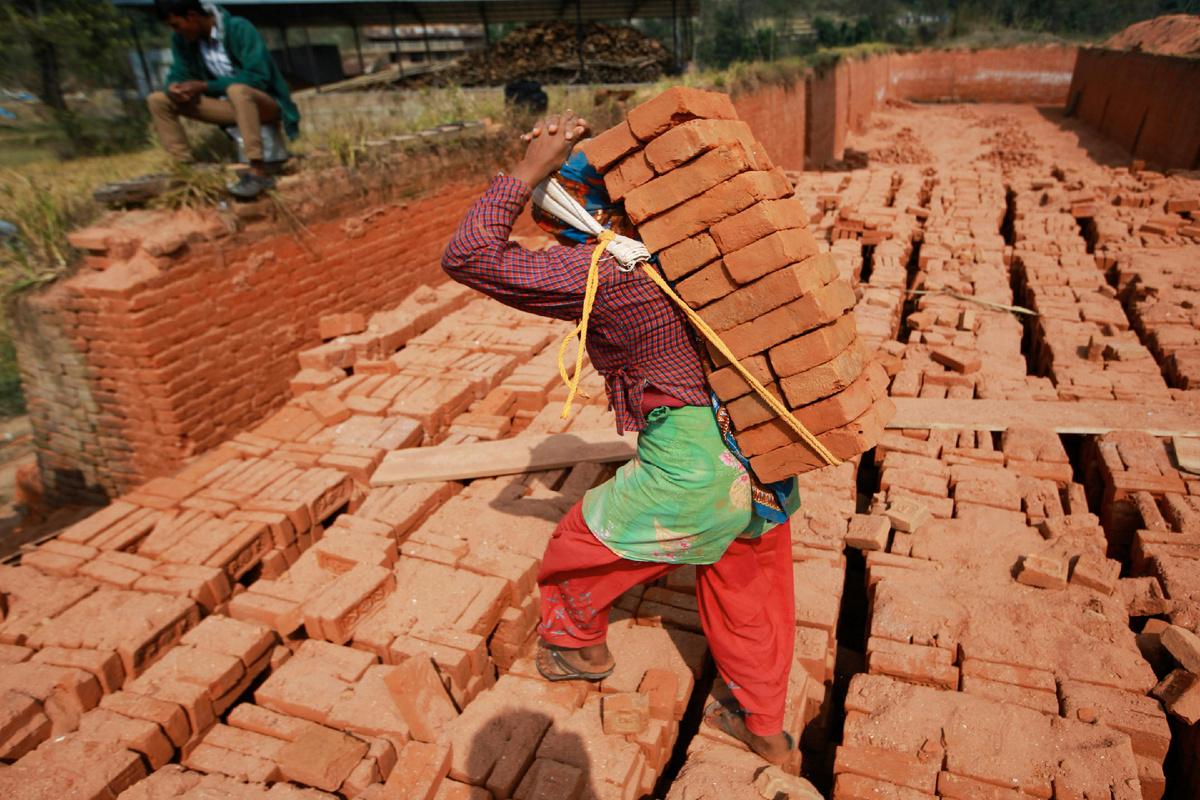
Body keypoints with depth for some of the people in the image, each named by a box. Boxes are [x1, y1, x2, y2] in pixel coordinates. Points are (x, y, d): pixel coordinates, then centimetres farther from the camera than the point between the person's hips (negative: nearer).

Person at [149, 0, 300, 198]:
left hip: (265, 105, -7)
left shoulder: (240, 29, -17)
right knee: (158, 100, -3)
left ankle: (258, 172, -41)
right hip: (230, 107, 7)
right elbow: (179, 73, 7)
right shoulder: (181, 40, 2)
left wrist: (206, 86, -24)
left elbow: (258, 76, -24)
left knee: (237, 90, -41)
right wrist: (174, 86, -19)